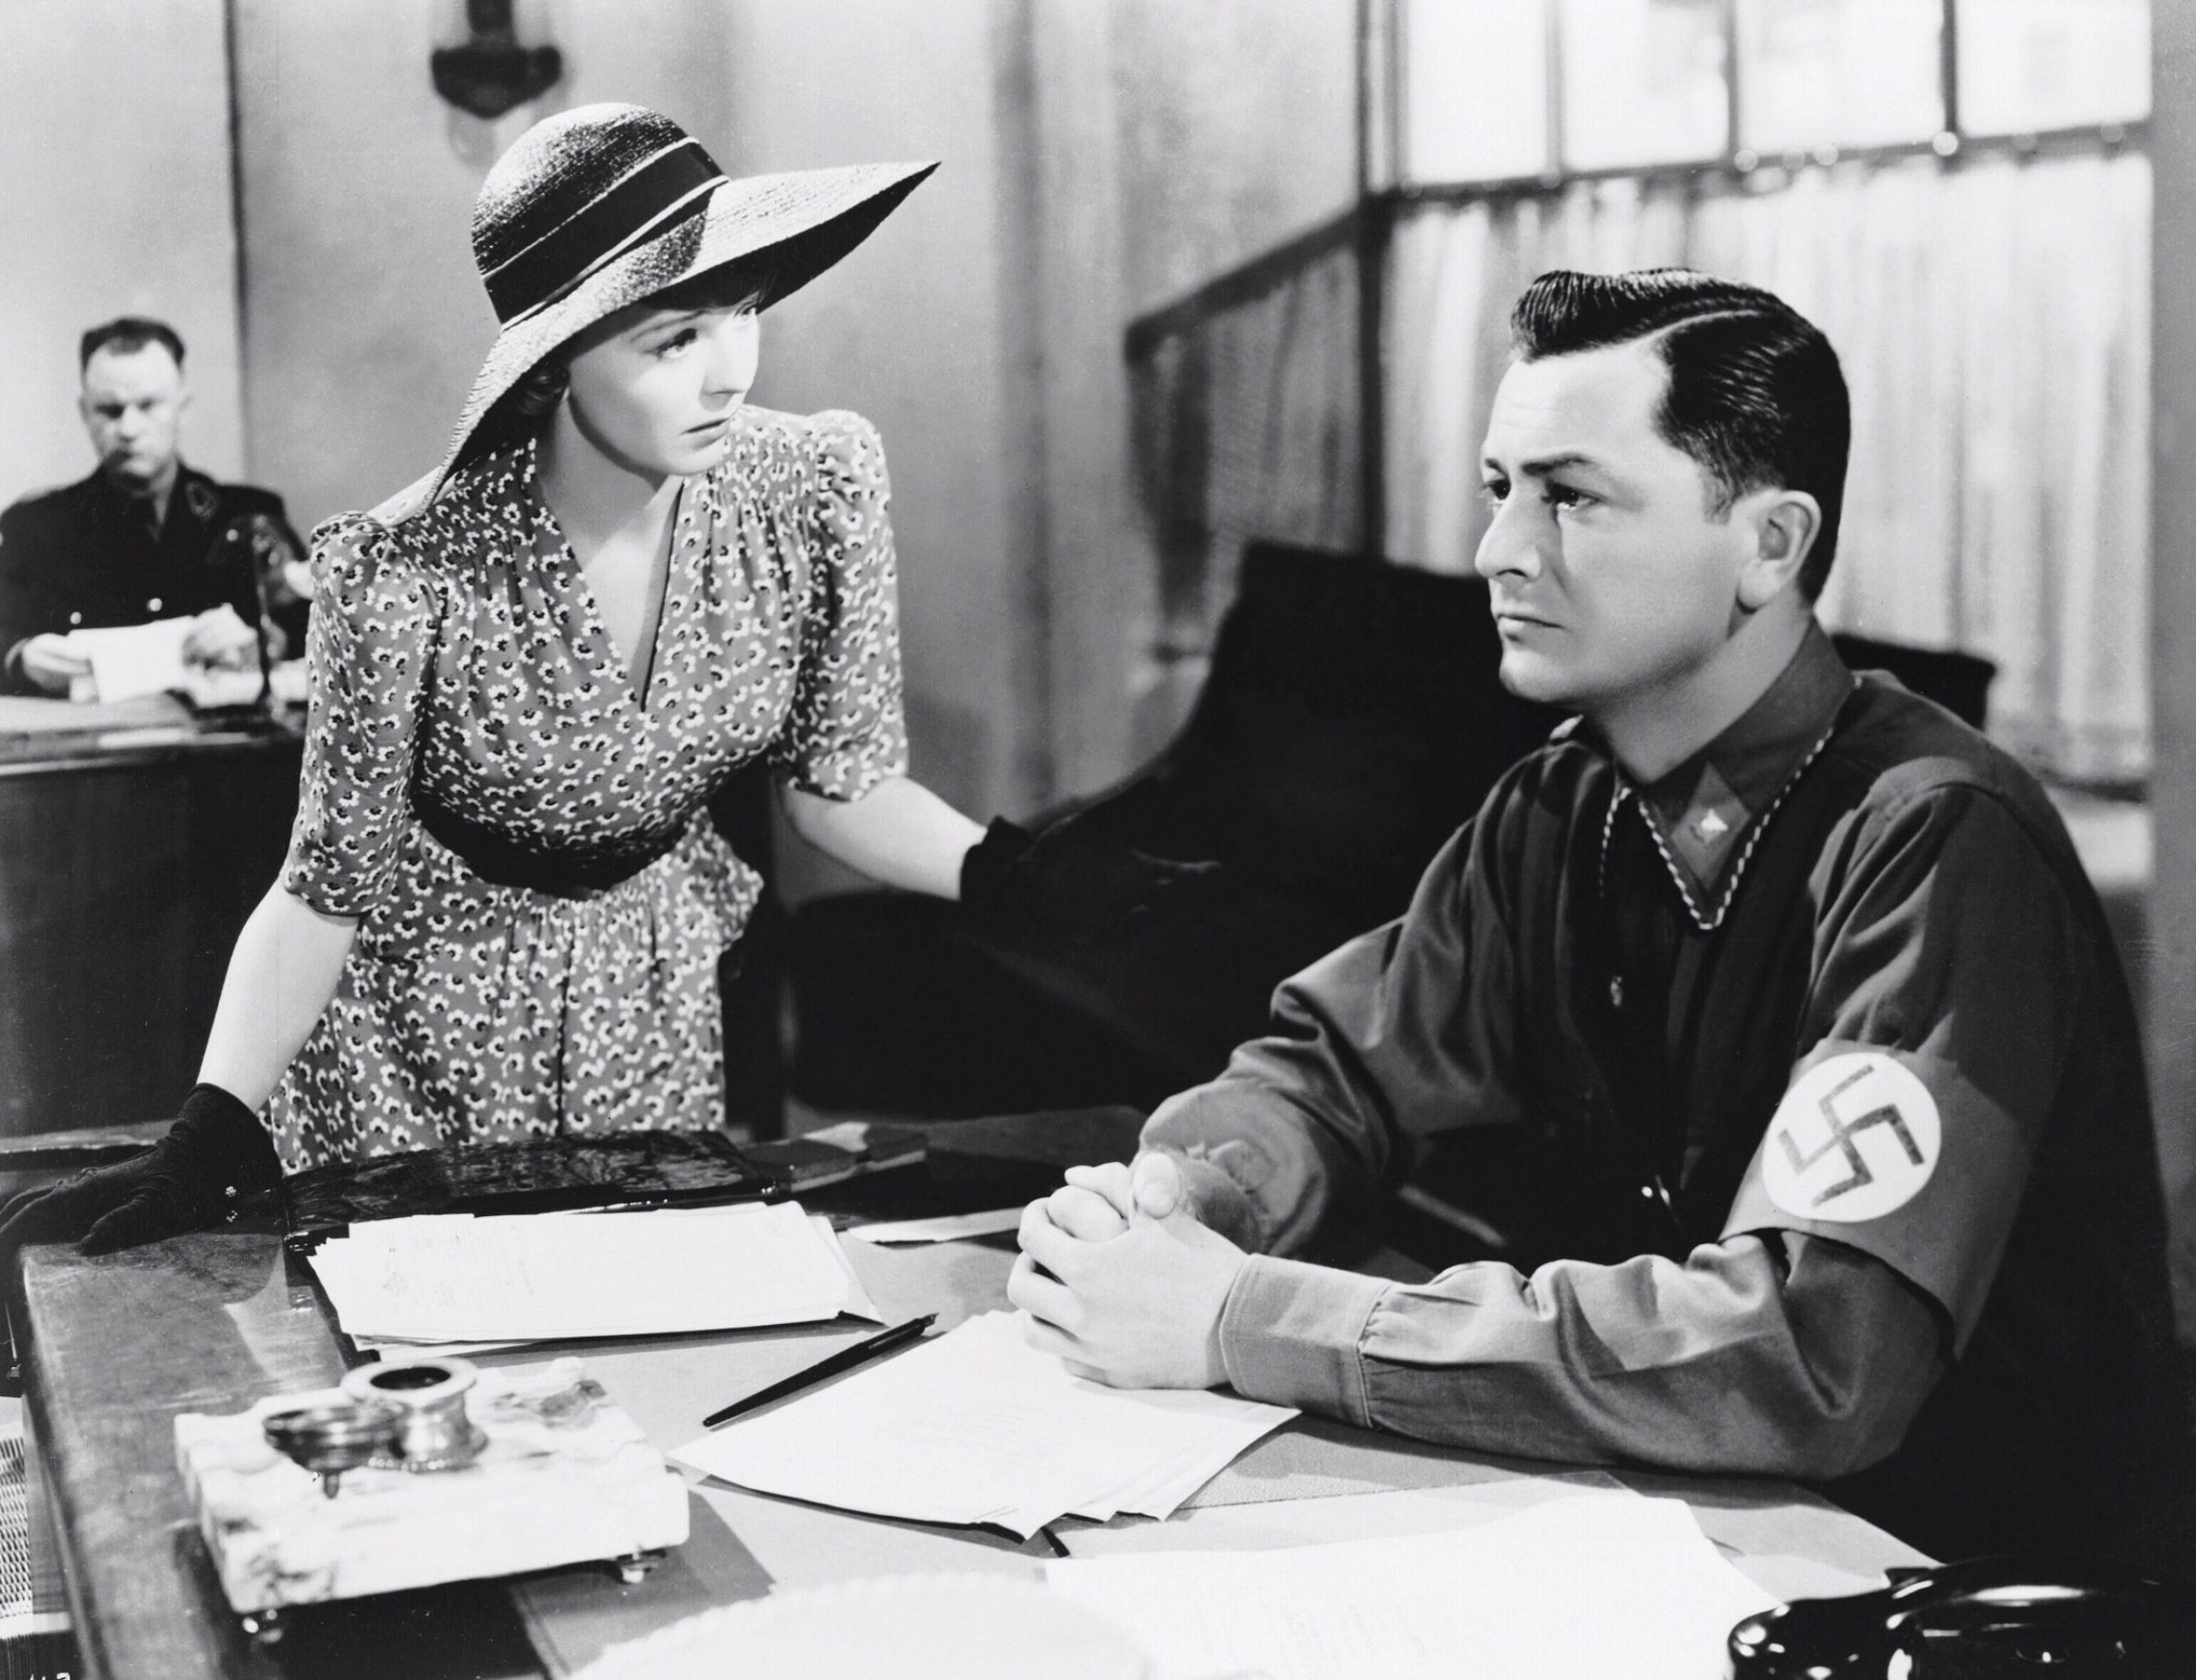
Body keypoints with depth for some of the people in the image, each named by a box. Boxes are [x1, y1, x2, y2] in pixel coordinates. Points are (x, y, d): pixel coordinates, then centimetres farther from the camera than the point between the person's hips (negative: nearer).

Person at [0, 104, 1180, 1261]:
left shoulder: (815, 489, -19)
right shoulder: (412, 574, -29)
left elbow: (839, 784, -7)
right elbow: (326, 891, -18)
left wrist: (1013, 873, -23)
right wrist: (206, 1143, -28)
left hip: (659, 997, 3)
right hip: (425, 1012, -3)